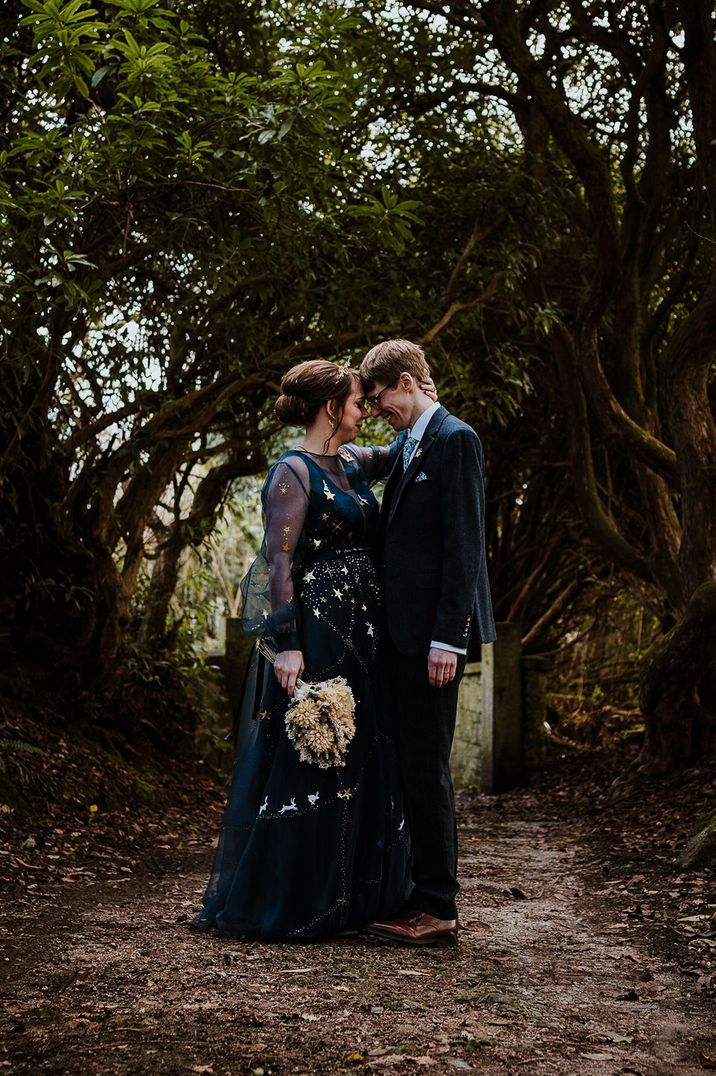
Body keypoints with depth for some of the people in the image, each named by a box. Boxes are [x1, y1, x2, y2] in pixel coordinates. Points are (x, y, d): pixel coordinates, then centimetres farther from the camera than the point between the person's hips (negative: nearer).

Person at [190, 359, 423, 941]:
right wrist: (287, 645, -21)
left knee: (358, 760, 12)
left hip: (359, 634, 9)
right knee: (303, 762, -3)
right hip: (312, 634, -9)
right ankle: (281, 903, 8)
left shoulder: (353, 463, 12)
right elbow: (278, 561, -15)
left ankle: (349, 896, 23)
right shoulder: (294, 472, -11)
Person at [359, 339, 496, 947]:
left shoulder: (454, 439, -9)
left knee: (426, 767, -5)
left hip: (434, 634, -9)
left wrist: (447, 639, -19)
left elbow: (464, 544, -16)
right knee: (415, 766, 12)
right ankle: (424, 896, 20)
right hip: (406, 633, 9)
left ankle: (439, 911, 2)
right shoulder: (411, 447, 19)